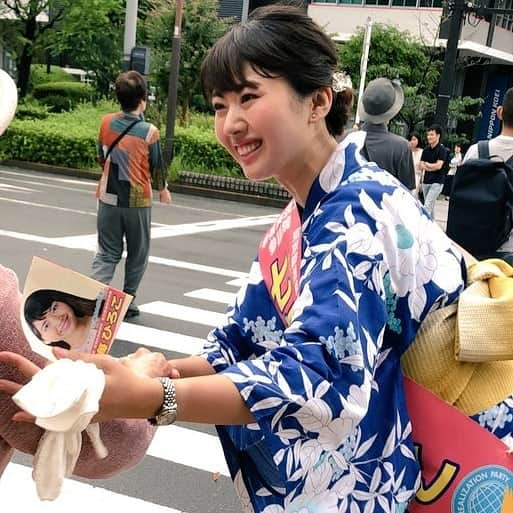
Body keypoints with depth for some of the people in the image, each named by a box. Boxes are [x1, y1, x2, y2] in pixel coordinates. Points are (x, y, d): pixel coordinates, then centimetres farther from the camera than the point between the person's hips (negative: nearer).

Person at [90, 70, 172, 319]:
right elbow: (156, 166, -1)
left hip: (108, 198, 3)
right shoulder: (149, 131, -13)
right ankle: (127, 302, 19)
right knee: (137, 255, 14)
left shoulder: (107, 122, -2)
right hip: (137, 201, -3)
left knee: (107, 253, 9)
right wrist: (163, 189, 18)